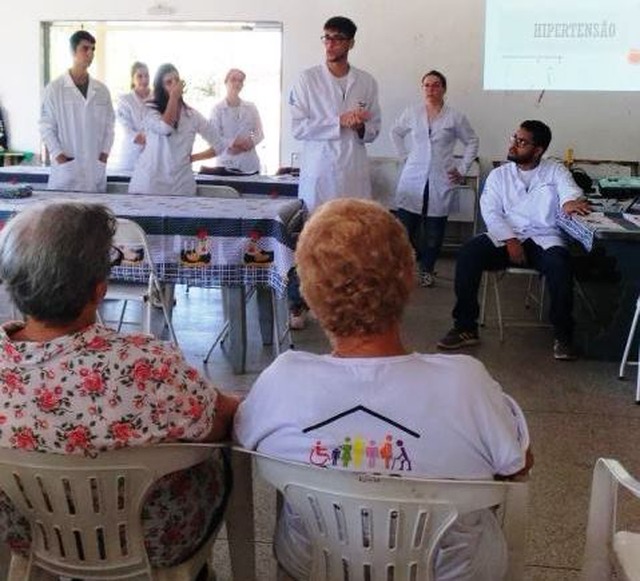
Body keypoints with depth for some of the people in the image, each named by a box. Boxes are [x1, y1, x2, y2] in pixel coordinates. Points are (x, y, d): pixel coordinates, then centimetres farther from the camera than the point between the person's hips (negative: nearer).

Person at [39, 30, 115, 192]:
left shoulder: (102, 90, 9)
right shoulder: (55, 88, 0)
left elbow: (109, 125, 13)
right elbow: (46, 127, 0)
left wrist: (104, 153, 2)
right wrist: (58, 156, -9)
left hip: (96, 169, 3)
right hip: (66, 167, -3)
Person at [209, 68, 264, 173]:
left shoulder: (251, 107, 11)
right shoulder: (217, 109, 1)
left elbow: (259, 133, 11)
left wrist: (250, 142, -11)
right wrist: (233, 143, -19)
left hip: (250, 165, 3)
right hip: (227, 165, -3)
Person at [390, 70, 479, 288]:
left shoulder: (454, 117, 1)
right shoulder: (412, 113, 5)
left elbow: (472, 142, 11)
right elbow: (395, 132, 21)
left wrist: (462, 169, 6)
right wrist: (404, 153, 10)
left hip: (440, 182, -1)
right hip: (413, 179, 1)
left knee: (434, 230, 3)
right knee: (404, 226, -6)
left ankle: (427, 269, 19)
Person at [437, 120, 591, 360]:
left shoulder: (555, 171, 8)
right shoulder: (499, 174, 12)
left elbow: (569, 189, -13)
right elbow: (490, 212, 1)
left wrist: (570, 202, -40)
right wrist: (510, 241, -15)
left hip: (544, 239, -2)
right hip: (504, 237, 2)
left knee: (559, 263, -34)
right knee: (468, 253, -26)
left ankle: (563, 334, -18)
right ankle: (466, 327, -17)